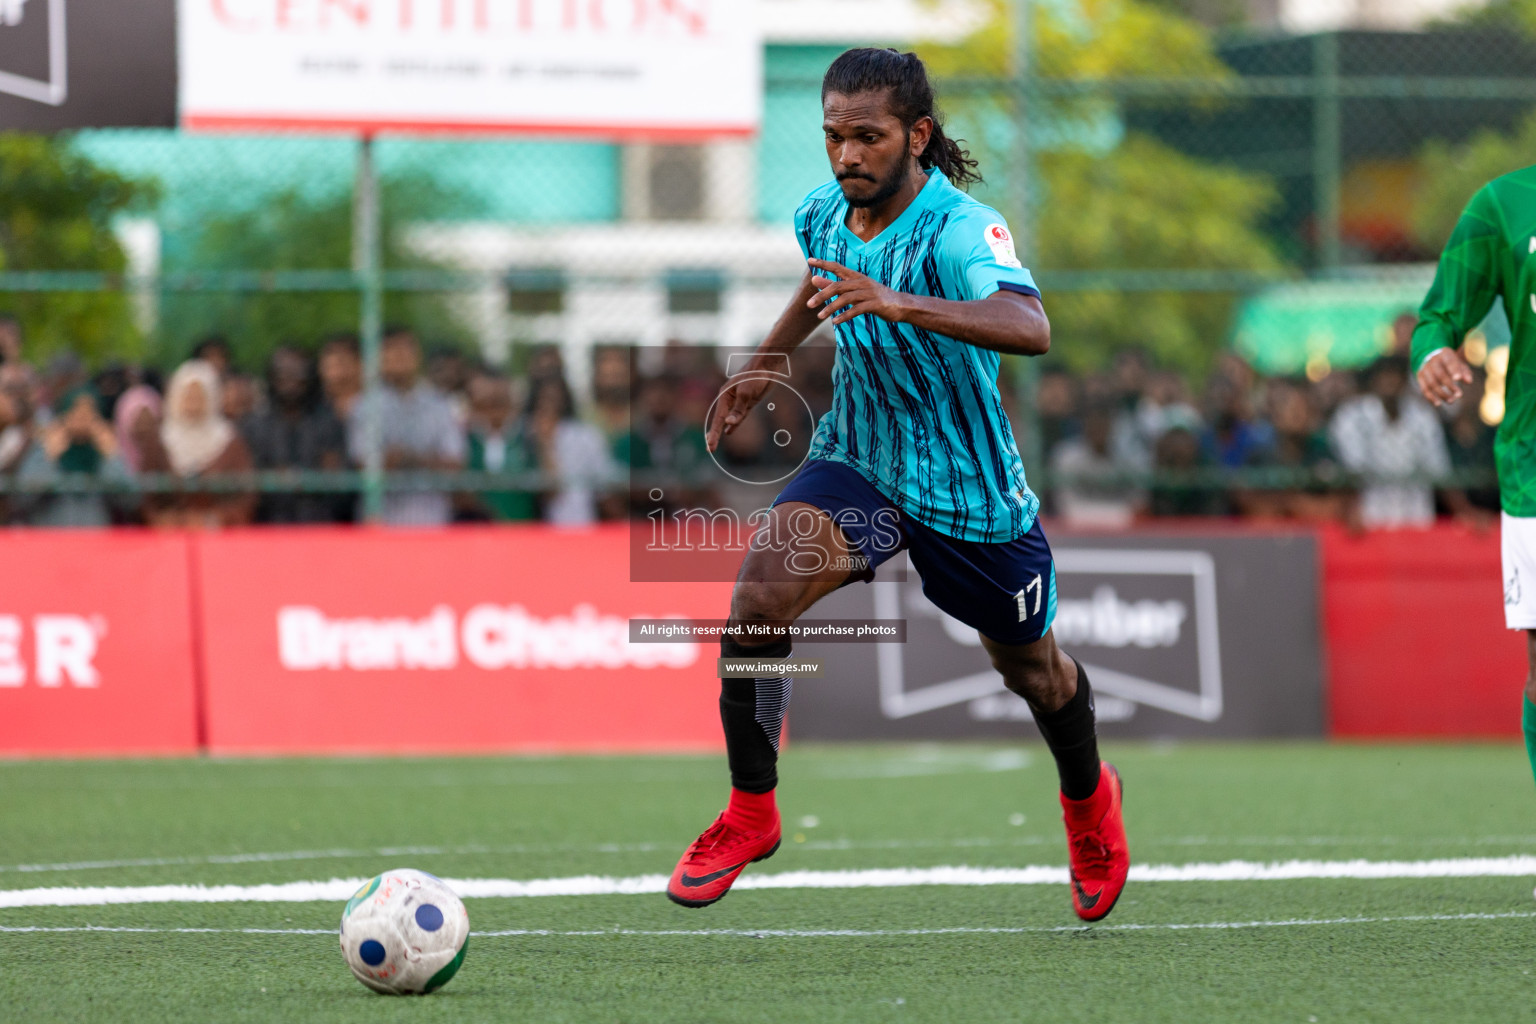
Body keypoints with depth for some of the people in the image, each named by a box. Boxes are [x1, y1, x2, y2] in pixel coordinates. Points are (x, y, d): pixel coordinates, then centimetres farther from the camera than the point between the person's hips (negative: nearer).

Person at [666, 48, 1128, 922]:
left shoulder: (961, 228, -28)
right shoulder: (823, 215, -7)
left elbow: (1029, 327, -48)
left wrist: (899, 303, -59)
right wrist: (766, 363, 23)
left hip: (971, 490, -4)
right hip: (856, 460, 4)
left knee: (1030, 668, 16)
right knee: (761, 591, -23)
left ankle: (1089, 800, 50)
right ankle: (750, 813, -7)